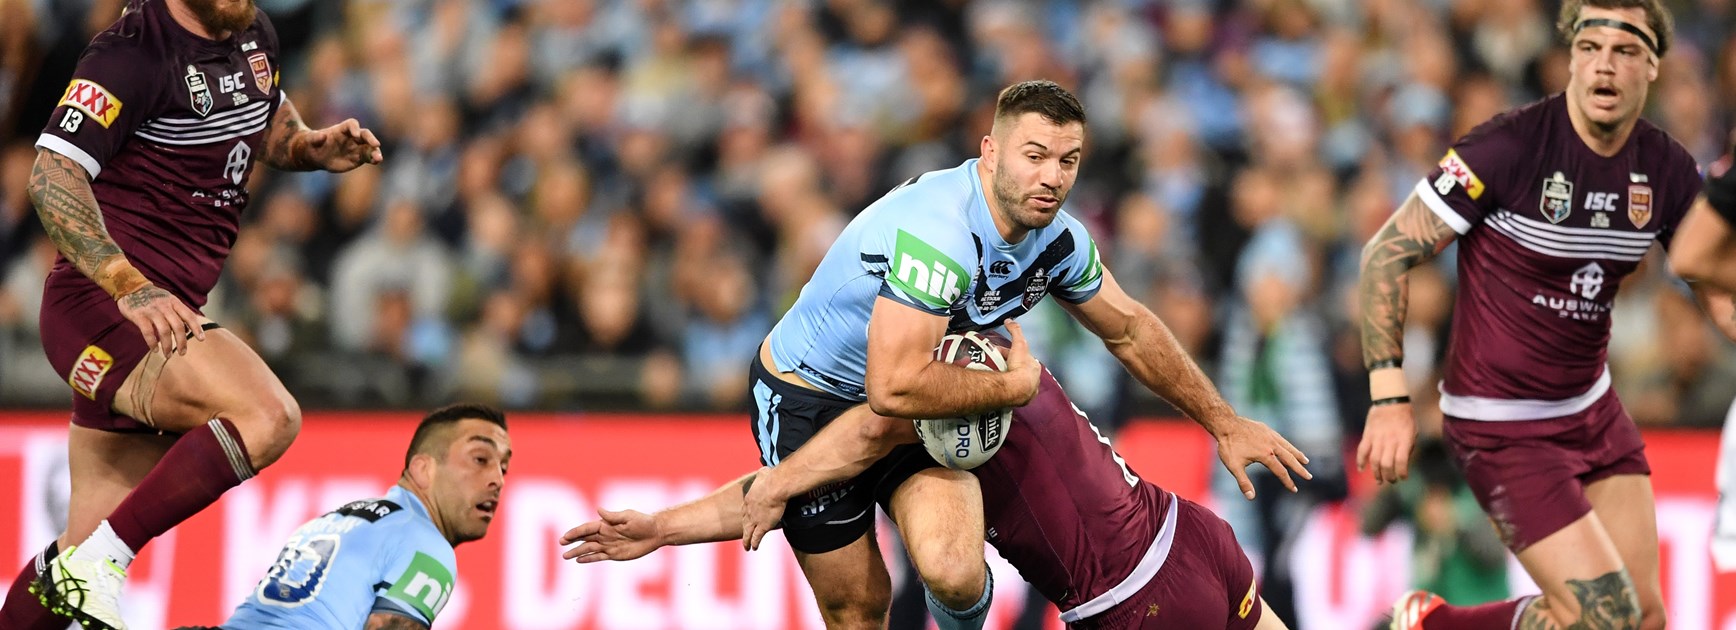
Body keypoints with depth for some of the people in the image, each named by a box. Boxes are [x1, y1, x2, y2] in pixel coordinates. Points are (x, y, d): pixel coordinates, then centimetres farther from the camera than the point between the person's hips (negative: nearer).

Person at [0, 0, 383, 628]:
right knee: (268, 416, -30)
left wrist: (315, 148, 9)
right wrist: (128, 287, -34)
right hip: (99, 303, -9)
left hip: (162, 312, 9)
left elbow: (270, 120, 33)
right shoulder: (135, 51, -15)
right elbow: (52, 175, -23)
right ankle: (97, 563, -26)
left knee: (87, 553, 9)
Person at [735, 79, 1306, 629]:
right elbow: (894, 388, -38)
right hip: (807, 395, -5)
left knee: (955, 573, -21)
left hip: (914, 409, 5)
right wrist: (1017, 384, -24)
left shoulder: (1059, 239, -8)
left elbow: (1129, 330, 11)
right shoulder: (939, 233, -34)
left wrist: (1223, 424, 16)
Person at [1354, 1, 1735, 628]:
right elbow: (1386, 254, -15)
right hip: (1501, 425, -7)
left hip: (1592, 408, 7)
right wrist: (1388, 399, -20)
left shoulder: (1670, 171, -2)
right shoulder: (1510, 147, -20)